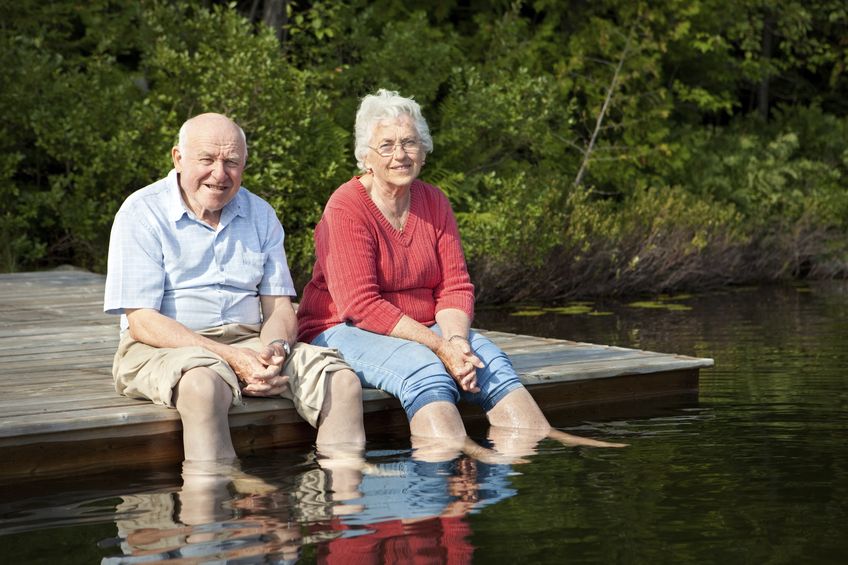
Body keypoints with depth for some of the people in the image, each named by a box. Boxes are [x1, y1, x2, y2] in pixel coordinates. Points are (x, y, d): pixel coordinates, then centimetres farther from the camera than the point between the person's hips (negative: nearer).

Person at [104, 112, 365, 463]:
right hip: (164, 349, -5)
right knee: (204, 384, -40)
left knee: (342, 382, -18)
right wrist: (228, 356, -22)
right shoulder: (141, 213, -4)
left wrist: (276, 348, -16)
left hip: (249, 344, 5)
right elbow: (142, 322, -11)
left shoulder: (261, 215, 13)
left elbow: (279, 308, 10)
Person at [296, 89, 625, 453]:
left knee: (490, 361, -20)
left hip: (423, 328, 6)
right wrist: (439, 346, -26)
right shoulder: (346, 208, -14)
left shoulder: (434, 202, 6)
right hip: (345, 330, -6)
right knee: (425, 371, -34)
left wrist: (456, 338, -19)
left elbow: (455, 287, 3)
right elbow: (361, 306, -21)